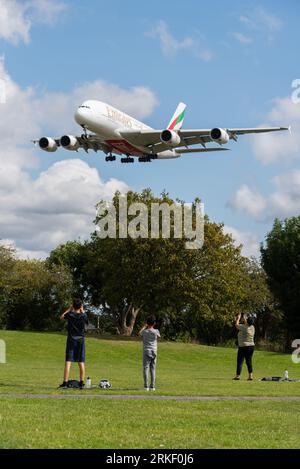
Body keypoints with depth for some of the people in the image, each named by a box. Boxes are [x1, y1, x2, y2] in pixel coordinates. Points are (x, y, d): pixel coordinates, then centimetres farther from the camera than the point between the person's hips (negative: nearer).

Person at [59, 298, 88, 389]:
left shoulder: (70, 314, -9)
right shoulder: (83, 316, -7)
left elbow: (61, 317, 12)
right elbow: (87, 321, 16)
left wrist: (69, 309, 14)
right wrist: (82, 311, 17)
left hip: (71, 340, -1)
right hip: (81, 340, 1)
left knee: (68, 361, -4)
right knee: (81, 362, 6)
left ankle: (65, 382, -10)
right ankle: (82, 382, 7)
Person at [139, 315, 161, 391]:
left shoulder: (144, 332, -5)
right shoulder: (156, 331, -3)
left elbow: (140, 333, 20)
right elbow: (159, 336, 22)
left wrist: (145, 326, 29)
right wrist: (152, 327, 29)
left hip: (146, 352, -2)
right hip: (154, 352, 2)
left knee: (146, 368, -2)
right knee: (153, 369, 7)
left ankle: (146, 386, -9)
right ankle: (152, 386, 5)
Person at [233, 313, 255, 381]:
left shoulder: (243, 327, -15)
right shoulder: (252, 327, 4)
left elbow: (236, 325, 2)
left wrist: (238, 318, 16)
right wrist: (244, 318, 34)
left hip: (243, 347, -7)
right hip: (251, 346, 7)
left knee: (240, 361, -1)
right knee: (249, 361, 9)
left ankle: (238, 375, 0)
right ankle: (250, 375, 3)